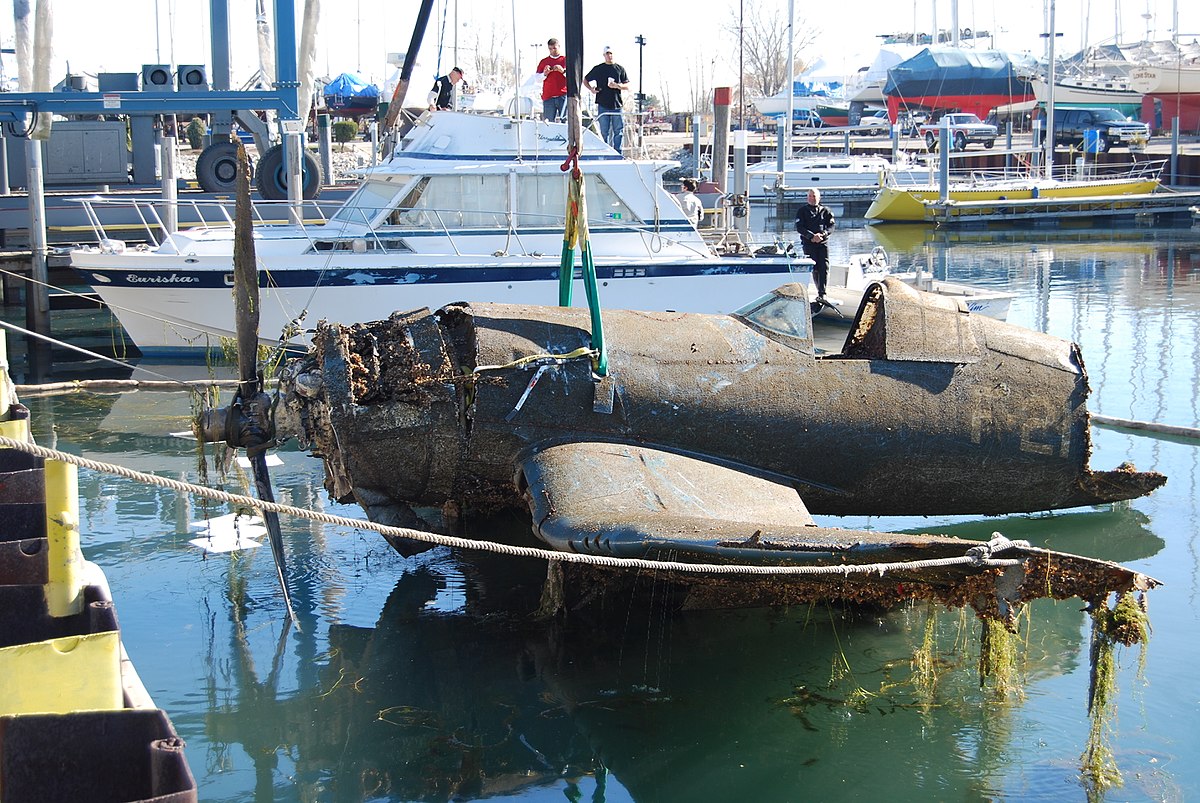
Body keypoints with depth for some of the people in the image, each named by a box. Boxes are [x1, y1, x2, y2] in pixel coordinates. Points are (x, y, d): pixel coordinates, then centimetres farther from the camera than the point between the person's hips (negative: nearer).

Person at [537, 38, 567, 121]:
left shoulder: (566, 60, 12)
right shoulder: (543, 62, 17)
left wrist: (563, 71, -9)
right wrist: (544, 74, -4)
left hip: (563, 95, -2)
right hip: (548, 97, 2)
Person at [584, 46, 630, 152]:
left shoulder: (620, 69, 10)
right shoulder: (598, 69, 9)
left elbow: (627, 87, 7)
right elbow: (585, 80, 18)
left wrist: (617, 86, -12)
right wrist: (591, 89, 0)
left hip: (616, 105, 0)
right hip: (603, 105, 0)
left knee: (619, 131, -3)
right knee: (604, 132, 2)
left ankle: (618, 154, 1)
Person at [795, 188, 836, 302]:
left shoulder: (825, 211, 13)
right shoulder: (802, 211, 8)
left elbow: (831, 226, 7)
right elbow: (799, 227, -2)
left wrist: (823, 234, -14)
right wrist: (812, 236, -16)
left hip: (823, 242, 1)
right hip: (808, 243, -1)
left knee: (824, 267, -12)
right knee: (814, 268, -4)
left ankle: (822, 294, -16)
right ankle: (821, 291, 8)